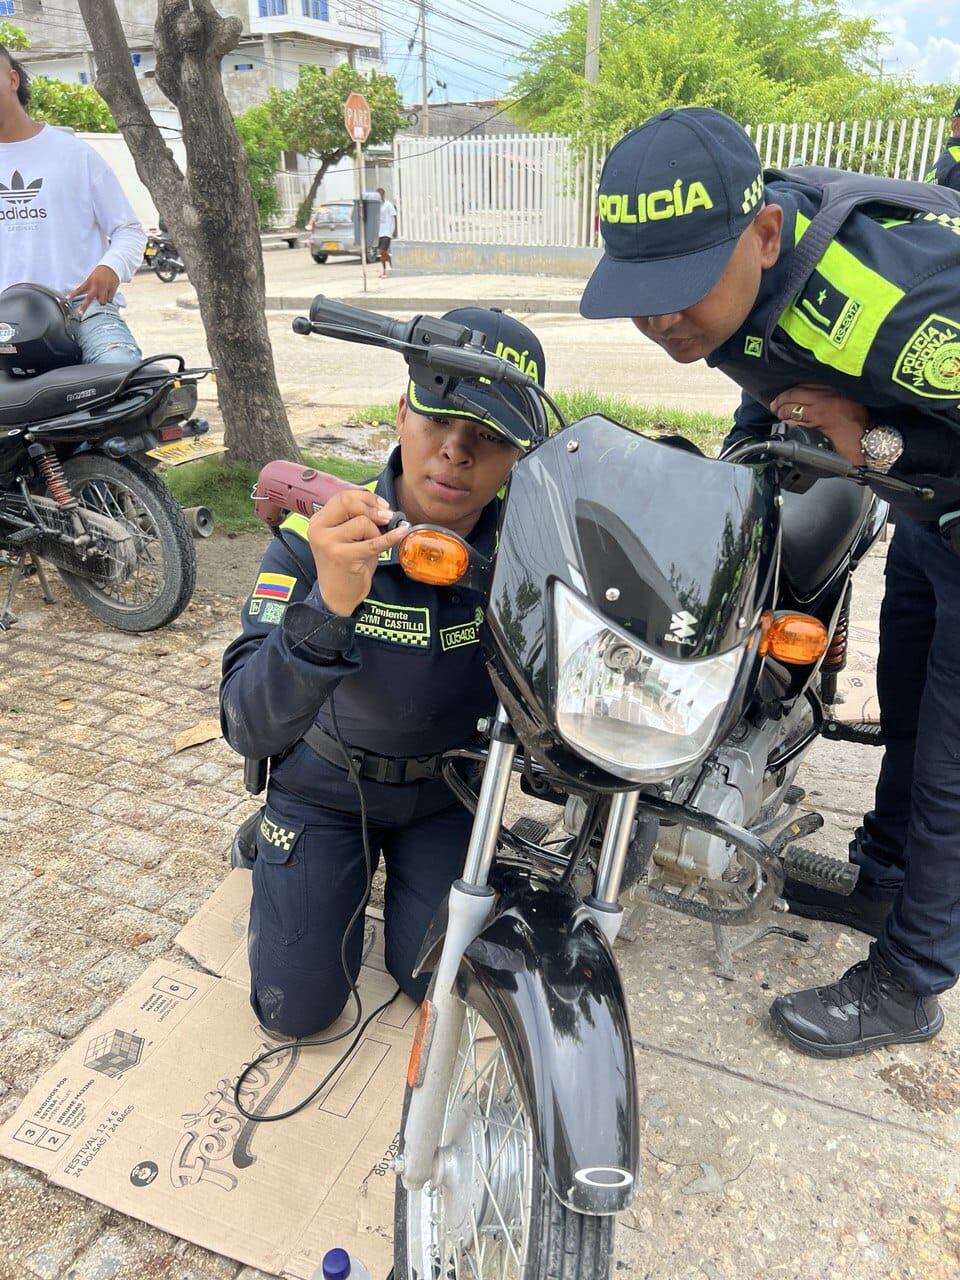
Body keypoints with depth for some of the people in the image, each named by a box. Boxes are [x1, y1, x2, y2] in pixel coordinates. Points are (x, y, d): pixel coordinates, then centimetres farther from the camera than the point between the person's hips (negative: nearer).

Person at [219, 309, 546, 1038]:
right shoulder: (314, 541, -29)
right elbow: (248, 730, -38)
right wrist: (330, 604, -54)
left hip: (450, 782, 2)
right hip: (326, 779, -1)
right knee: (299, 1009, 2)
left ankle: (408, 859, 32)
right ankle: (272, 846, 29)